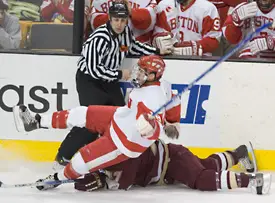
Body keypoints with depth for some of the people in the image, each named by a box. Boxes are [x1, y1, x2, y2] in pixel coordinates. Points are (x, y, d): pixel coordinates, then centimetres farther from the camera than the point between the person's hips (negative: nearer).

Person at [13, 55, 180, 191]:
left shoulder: (152, 101, -36)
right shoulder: (163, 86, -10)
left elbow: (156, 131, -43)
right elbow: (173, 103, 6)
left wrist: (150, 127, -65)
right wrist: (173, 123, 23)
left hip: (123, 143, -9)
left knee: (82, 160, 0)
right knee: (81, 114, 5)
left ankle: (59, 178, 31)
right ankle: (37, 122, 16)